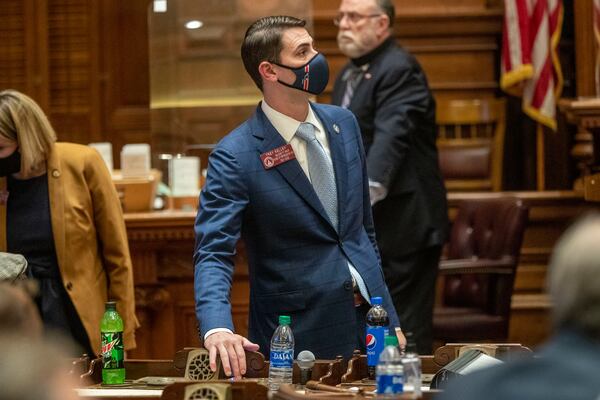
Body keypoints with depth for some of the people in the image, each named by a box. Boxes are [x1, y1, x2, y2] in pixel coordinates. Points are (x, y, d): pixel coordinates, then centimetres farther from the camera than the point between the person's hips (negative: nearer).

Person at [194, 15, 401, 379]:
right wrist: (217, 328, -38)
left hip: (369, 321, 6)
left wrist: (390, 317, 14)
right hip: (301, 341, -5)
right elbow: (213, 253, -19)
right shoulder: (235, 157, -13)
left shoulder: (343, 123, 6)